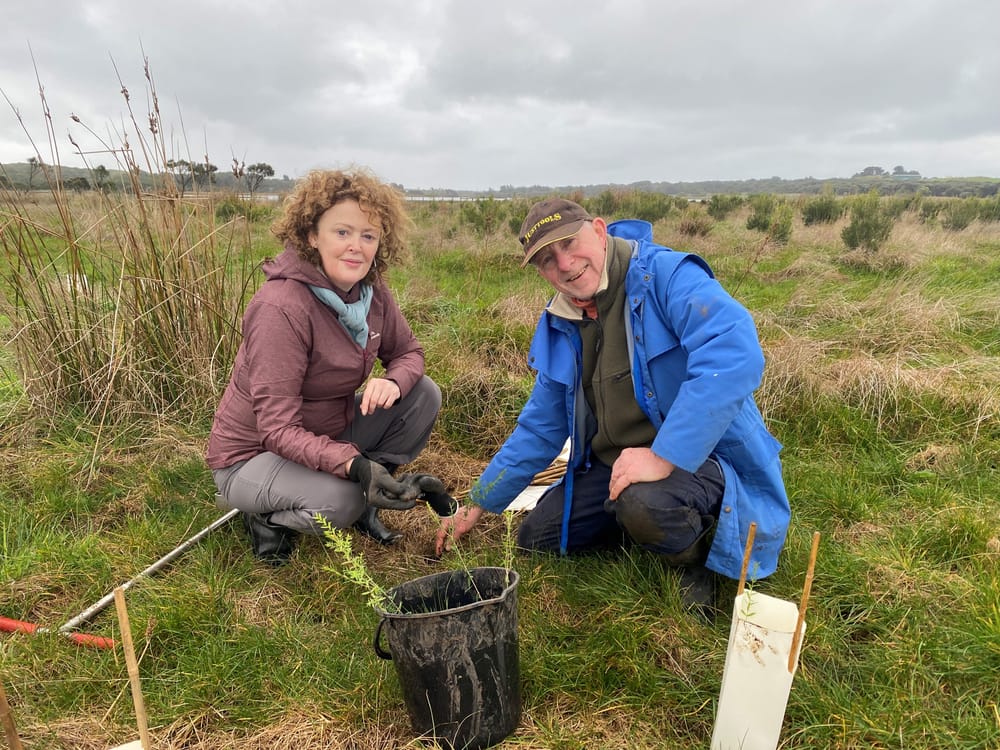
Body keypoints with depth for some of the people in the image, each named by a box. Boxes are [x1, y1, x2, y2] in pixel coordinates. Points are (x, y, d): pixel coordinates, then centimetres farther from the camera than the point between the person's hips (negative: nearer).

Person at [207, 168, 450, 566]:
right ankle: (267, 517, 0)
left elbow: (408, 353, 3)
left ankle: (362, 501, 5)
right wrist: (354, 465, -45)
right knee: (340, 500, -35)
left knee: (424, 394, -10)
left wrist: (393, 381, -23)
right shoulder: (281, 307, -30)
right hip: (252, 455, -6)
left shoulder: (371, 290, -9)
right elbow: (278, 429, -31)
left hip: (327, 433, 7)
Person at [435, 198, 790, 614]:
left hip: (703, 457, -7)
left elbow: (736, 353, -36)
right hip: (613, 465, 8)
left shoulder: (668, 276, -19)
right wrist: (477, 505, 13)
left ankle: (697, 554, -2)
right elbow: (539, 429, 11)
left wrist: (663, 456, -37)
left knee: (644, 504, -38)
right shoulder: (560, 328, 3)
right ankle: (665, 528, 20)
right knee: (534, 538, 8)